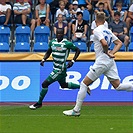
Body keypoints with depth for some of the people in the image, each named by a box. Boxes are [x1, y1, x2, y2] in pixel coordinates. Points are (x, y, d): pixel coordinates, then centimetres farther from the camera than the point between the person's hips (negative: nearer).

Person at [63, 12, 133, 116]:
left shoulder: (97, 30, -9)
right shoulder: (108, 31, 15)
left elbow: (104, 43, -24)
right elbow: (119, 43, 17)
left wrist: (107, 53, -6)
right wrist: (112, 53, 5)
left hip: (102, 62, -8)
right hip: (110, 62, 8)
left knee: (84, 84, 0)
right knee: (118, 86, 7)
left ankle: (76, 110, 2)